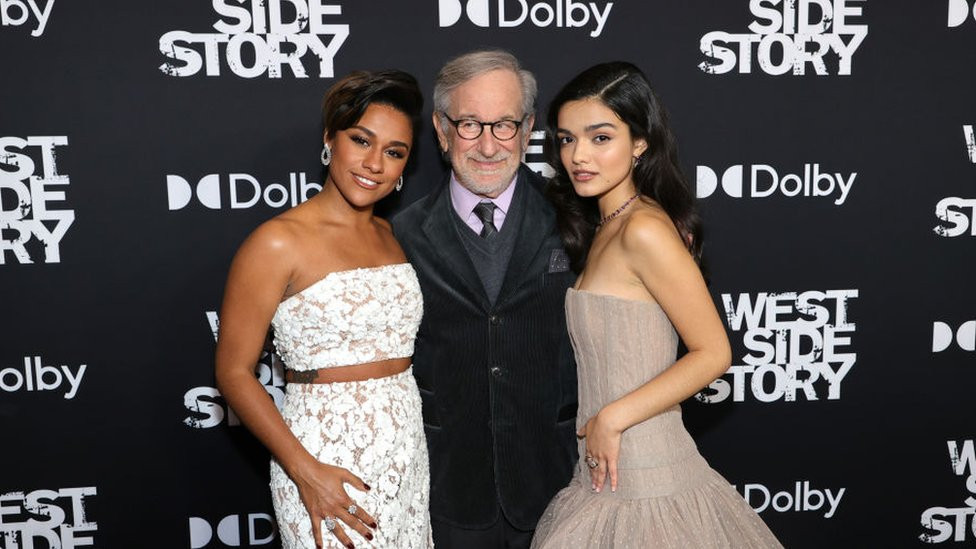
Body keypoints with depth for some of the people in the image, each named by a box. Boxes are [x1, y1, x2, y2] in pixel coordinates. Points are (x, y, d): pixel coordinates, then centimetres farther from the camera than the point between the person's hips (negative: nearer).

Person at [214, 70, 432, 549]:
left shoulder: (391, 236, 6)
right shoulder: (278, 243, -12)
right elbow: (233, 372, -11)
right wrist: (306, 472, -17)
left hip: (409, 453, 6)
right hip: (326, 456, -6)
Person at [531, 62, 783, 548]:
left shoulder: (645, 229, -18)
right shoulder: (602, 228, 9)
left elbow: (713, 354, -19)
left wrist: (612, 418, -17)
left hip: (642, 481, -8)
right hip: (607, 472, 8)